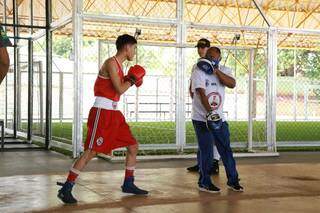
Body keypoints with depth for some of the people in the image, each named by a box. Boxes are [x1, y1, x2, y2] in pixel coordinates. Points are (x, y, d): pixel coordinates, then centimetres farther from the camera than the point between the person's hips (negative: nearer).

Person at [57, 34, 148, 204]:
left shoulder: (118, 65, 16)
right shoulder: (111, 63, -12)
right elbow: (119, 90, -20)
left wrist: (128, 80, 12)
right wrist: (132, 78, -4)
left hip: (114, 113, 10)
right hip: (102, 112, -10)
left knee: (133, 146, 12)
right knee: (91, 151, -12)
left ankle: (128, 184, 25)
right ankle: (66, 189, -7)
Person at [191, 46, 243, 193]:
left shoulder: (224, 70, 4)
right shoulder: (199, 72, -11)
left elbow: (232, 84, -16)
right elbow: (201, 94, -24)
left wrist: (216, 70, -22)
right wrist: (210, 113, -36)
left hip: (219, 118, 4)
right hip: (202, 118, -4)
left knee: (226, 149, 9)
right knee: (206, 152, -3)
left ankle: (233, 180, 21)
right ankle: (204, 183, 12)